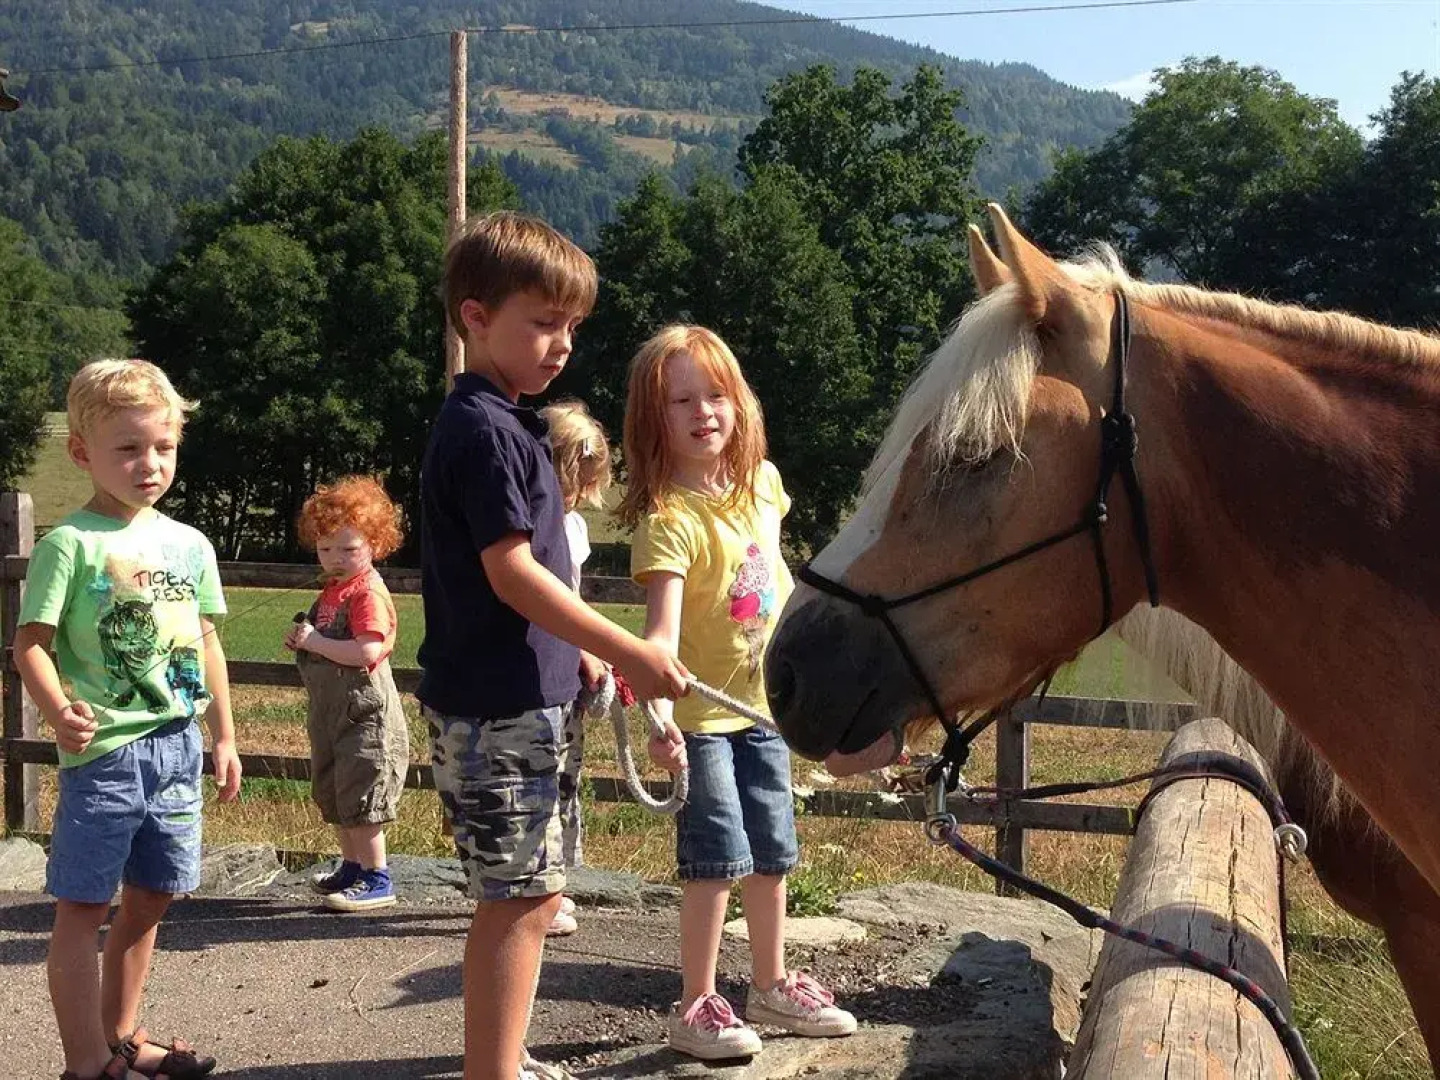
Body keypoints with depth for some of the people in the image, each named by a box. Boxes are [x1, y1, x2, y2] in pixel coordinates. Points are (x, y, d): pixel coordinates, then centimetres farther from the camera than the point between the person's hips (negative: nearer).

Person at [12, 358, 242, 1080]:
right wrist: (60, 713, -29)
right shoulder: (70, 544, -9)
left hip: (178, 747, 6)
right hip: (103, 750, -6)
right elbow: (31, 643, -12)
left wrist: (223, 737, 17)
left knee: (149, 898, 16)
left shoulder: (190, 545, 9)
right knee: (83, 906, 1)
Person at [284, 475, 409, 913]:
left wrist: (316, 642, -23)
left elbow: (367, 652, -29)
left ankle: (377, 880, 4)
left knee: (360, 796, -6)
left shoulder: (368, 592, -18)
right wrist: (301, 641, 5)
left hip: (364, 710, -10)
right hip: (333, 710, 10)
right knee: (333, 794, 18)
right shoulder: (333, 589, 12)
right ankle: (352, 868, 32)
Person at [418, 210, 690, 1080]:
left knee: (535, 893, 17)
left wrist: (576, 652, 11)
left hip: (528, 699, 10)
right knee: (521, 897, -5)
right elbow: (511, 574, -21)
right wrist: (629, 654, -19)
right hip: (498, 706, -10)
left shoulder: (505, 424, 15)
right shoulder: (484, 430, -16)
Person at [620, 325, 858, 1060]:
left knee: (771, 854, 15)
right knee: (719, 859, -7)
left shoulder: (761, 481, -1)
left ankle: (771, 986, 31)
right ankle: (695, 1006, 8)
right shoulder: (668, 517, -23)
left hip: (763, 703, 7)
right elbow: (662, 625, -34)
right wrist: (659, 714, -47)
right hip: (701, 715, -7)